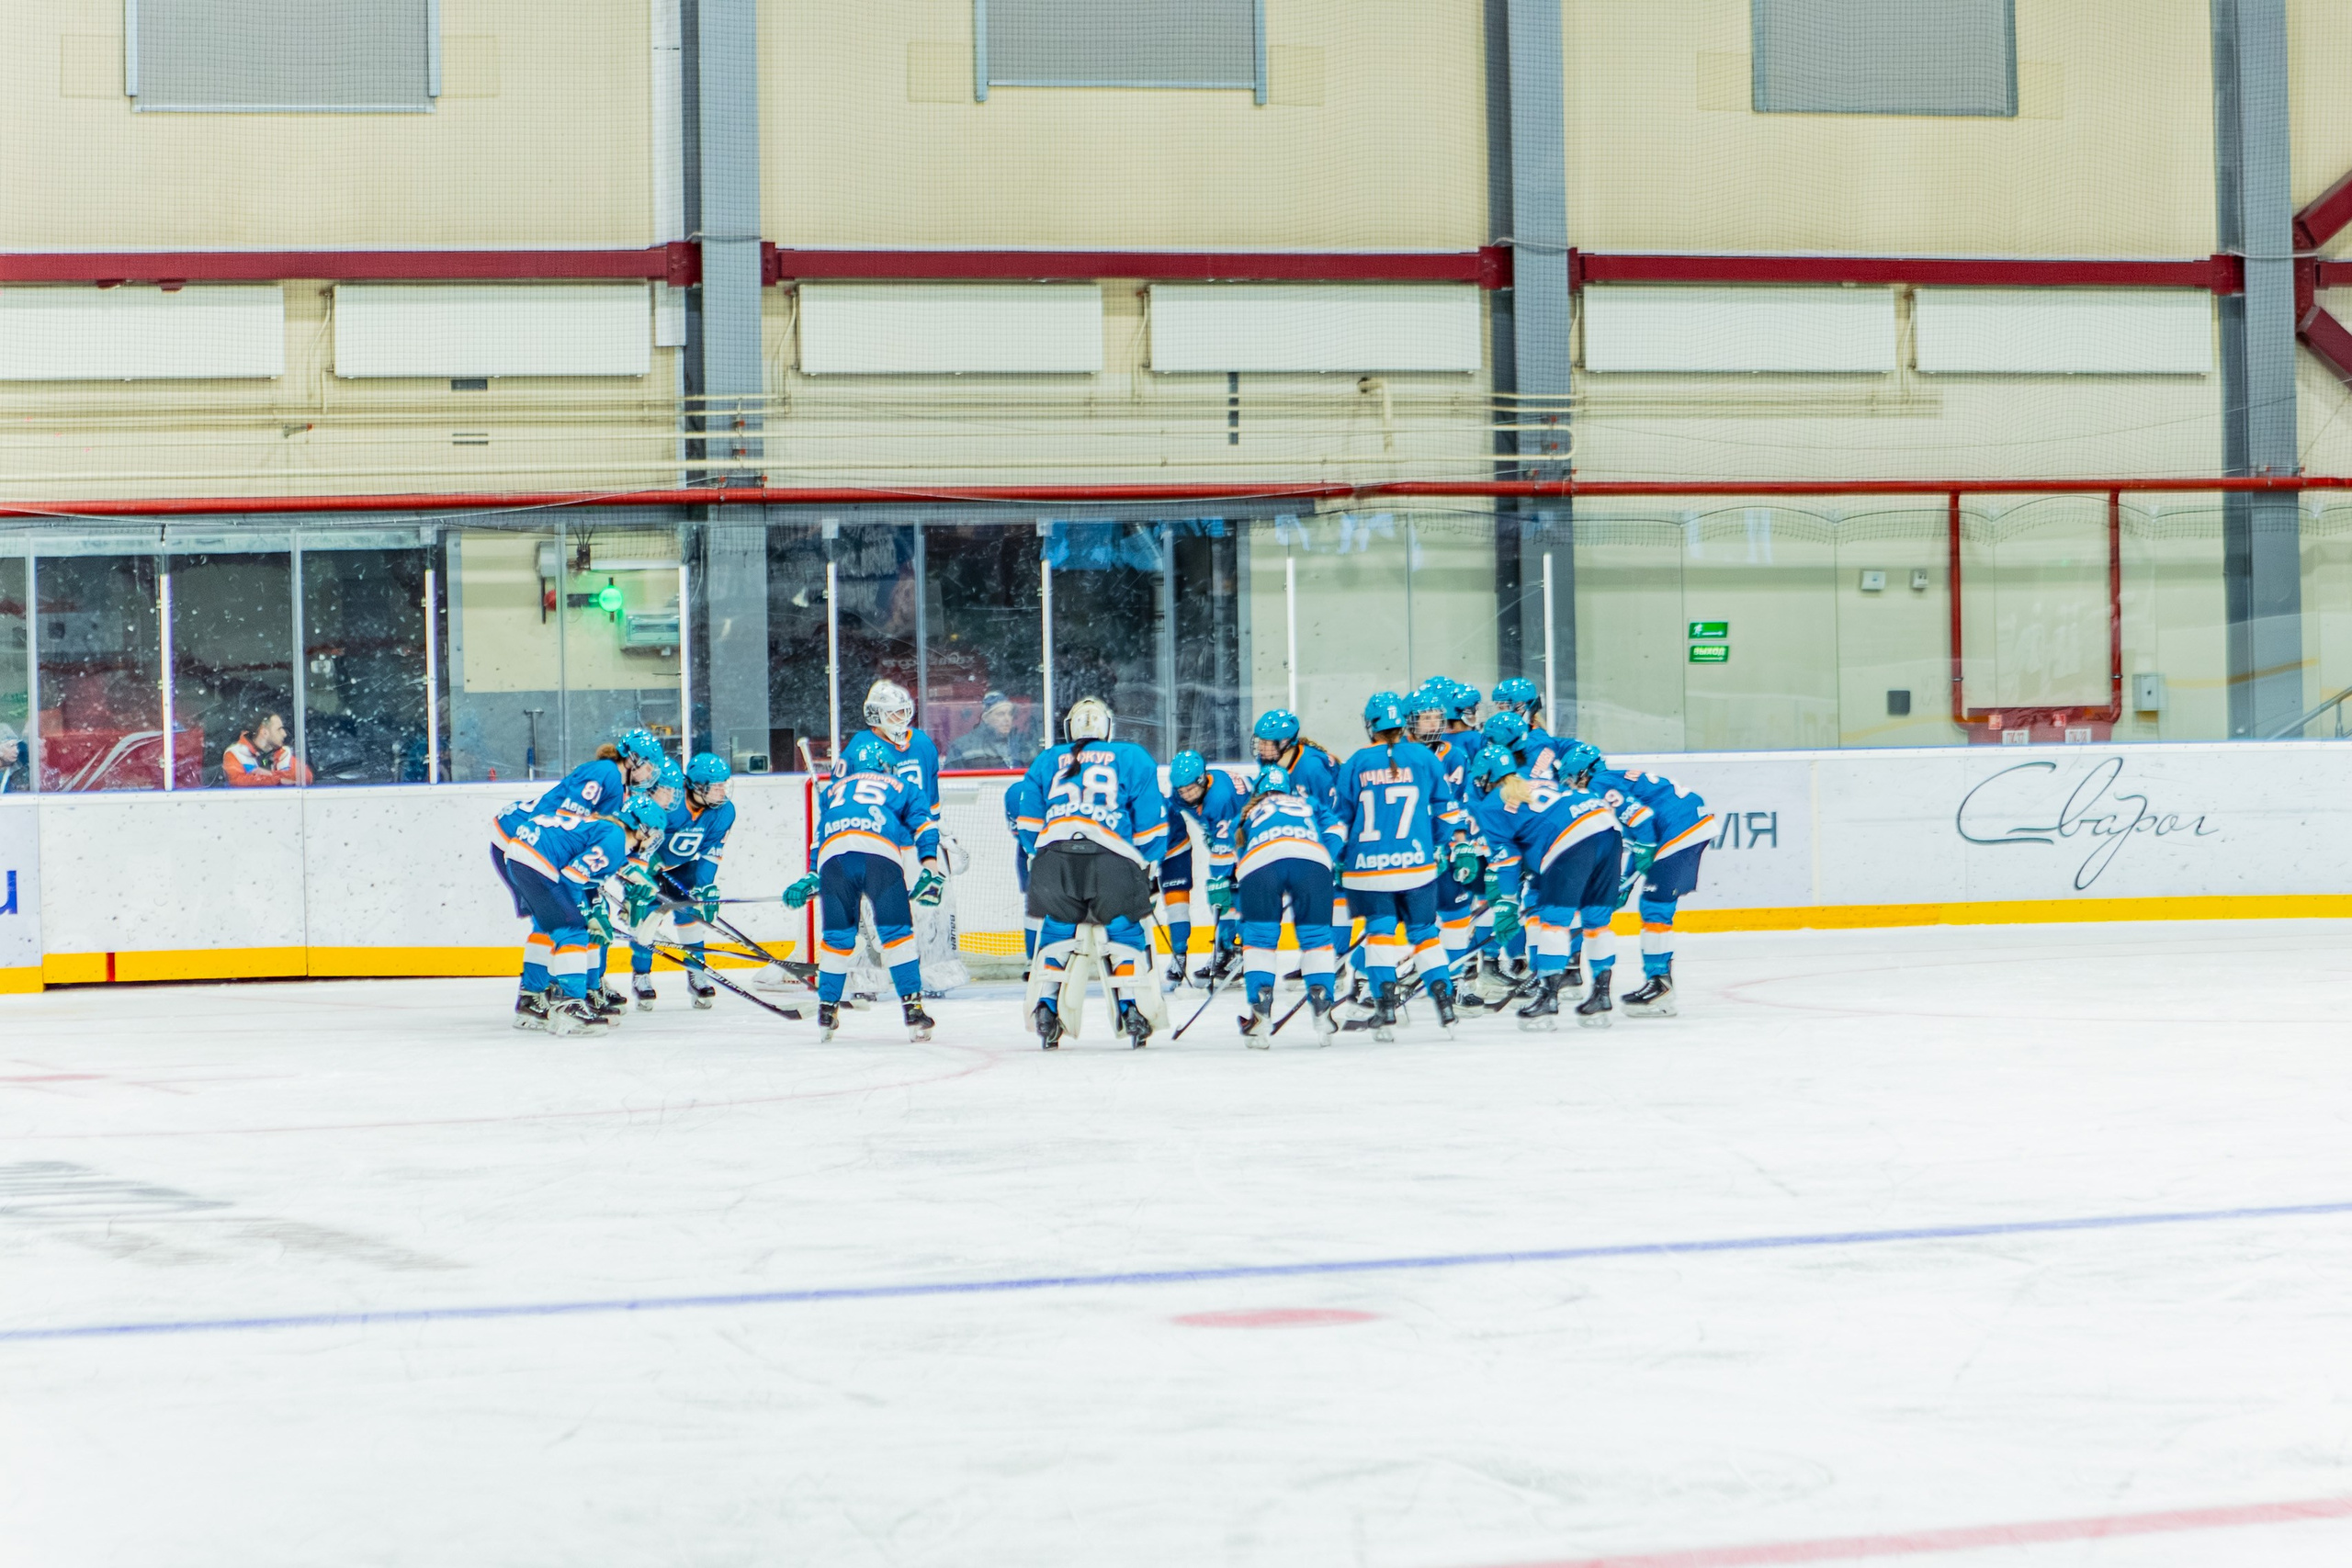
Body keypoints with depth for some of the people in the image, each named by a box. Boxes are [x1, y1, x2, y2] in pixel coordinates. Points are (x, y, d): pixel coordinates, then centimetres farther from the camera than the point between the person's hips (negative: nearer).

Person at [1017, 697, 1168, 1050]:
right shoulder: (1133, 758, 21)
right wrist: (1146, 866, 25)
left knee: (1056, 930, 17)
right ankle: (1132, 1008, 2)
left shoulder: (1045, 761, 26)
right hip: (1113, 858, -2)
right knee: (1124, 930, 13)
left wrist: (1036, 865, 33)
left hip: (1053, 851, 2)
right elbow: (1151, 821, 16)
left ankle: (1045, 1007, 6)